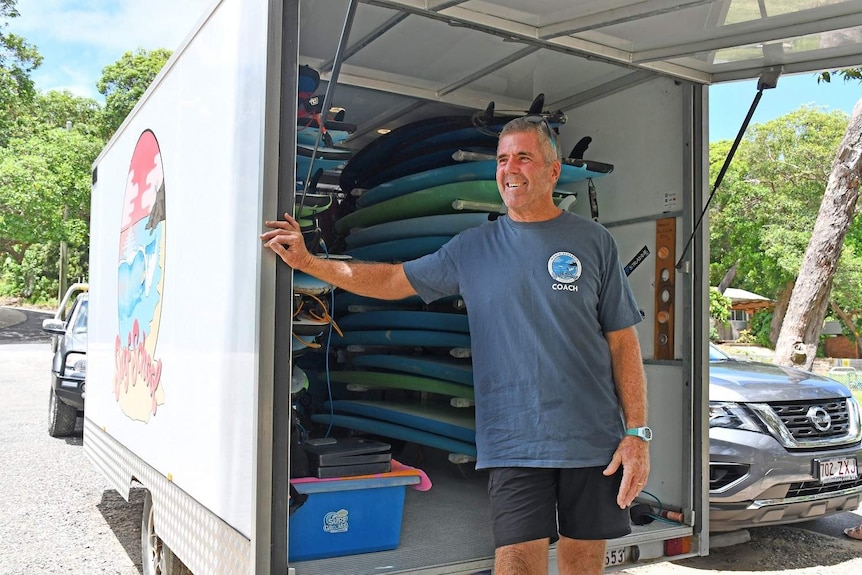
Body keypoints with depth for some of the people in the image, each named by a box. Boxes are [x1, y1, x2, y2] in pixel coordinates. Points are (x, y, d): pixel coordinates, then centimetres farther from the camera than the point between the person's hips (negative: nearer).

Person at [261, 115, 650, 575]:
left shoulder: (594, 242, 3)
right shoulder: (472, 248, 6)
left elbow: (623, 342, 2)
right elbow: (394, 280, 10)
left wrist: (637, 432, -3)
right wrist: (308, 262, 4)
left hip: (592, 438, 1)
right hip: (513, 441, 0)